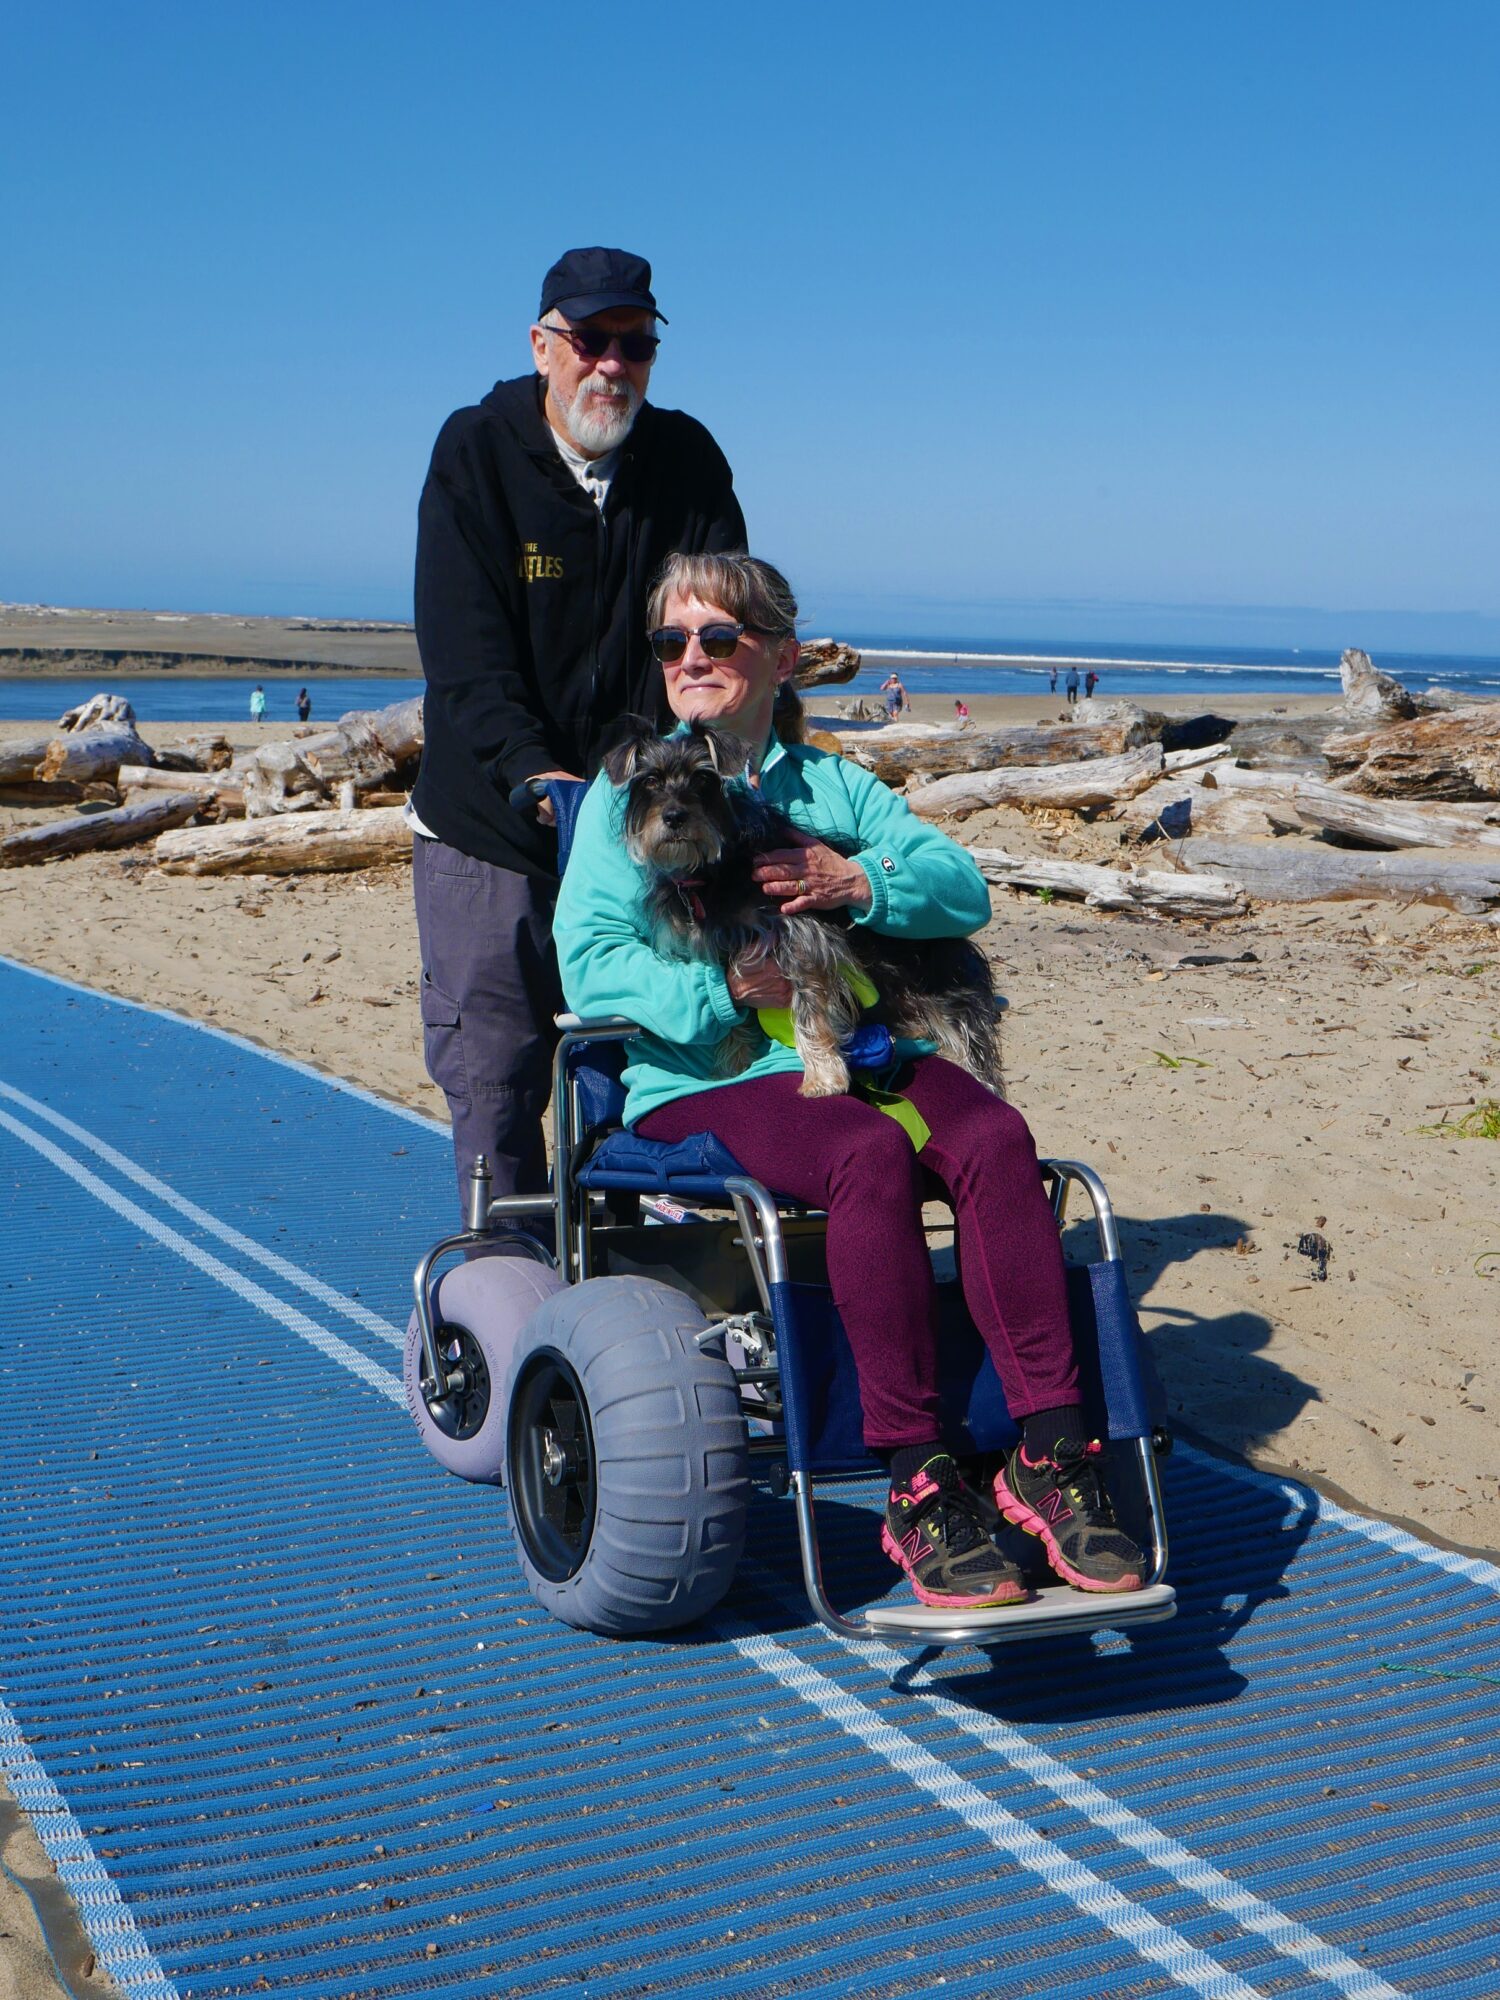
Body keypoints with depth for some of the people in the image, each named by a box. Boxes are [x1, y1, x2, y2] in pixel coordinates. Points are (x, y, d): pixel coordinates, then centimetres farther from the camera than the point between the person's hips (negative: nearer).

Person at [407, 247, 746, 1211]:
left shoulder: (689, 462, 2)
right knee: (492, 1077, 4)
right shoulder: (475, 453, -5)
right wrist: (532, 771, -30)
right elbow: (462, 652, -15)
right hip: (491, 825, -1)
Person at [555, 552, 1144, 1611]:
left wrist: (862, 881, -13)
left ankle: (1052, 1451, -27)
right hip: (703, 1083, -3)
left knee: (994, 1137, -28)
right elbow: (588, 959, -1)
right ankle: (918, 1484, -31)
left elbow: (964, 885, 8)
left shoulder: (834, 784, 23)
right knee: (871, 1154, -35)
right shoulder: (628, 794, 14)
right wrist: (722, 987, -16)